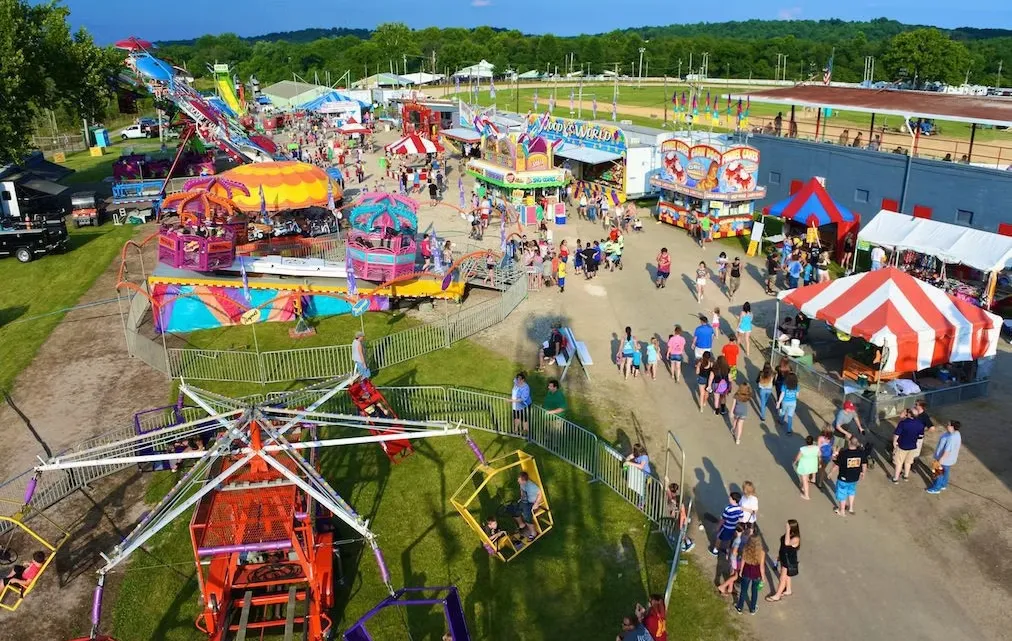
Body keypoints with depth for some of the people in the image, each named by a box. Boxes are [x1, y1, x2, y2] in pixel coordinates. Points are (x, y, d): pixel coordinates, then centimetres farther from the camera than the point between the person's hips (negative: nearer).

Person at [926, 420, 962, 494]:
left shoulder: (952, 438, -35)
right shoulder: (955, 433, -3)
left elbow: (947, 451, -32)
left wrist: (940, 459, -24)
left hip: (945, 459, -9)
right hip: (948, 458, 9)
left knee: (939, 473, 8)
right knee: (946, 471, 26)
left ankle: (936, 488, 22)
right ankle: (943, 485, 44)